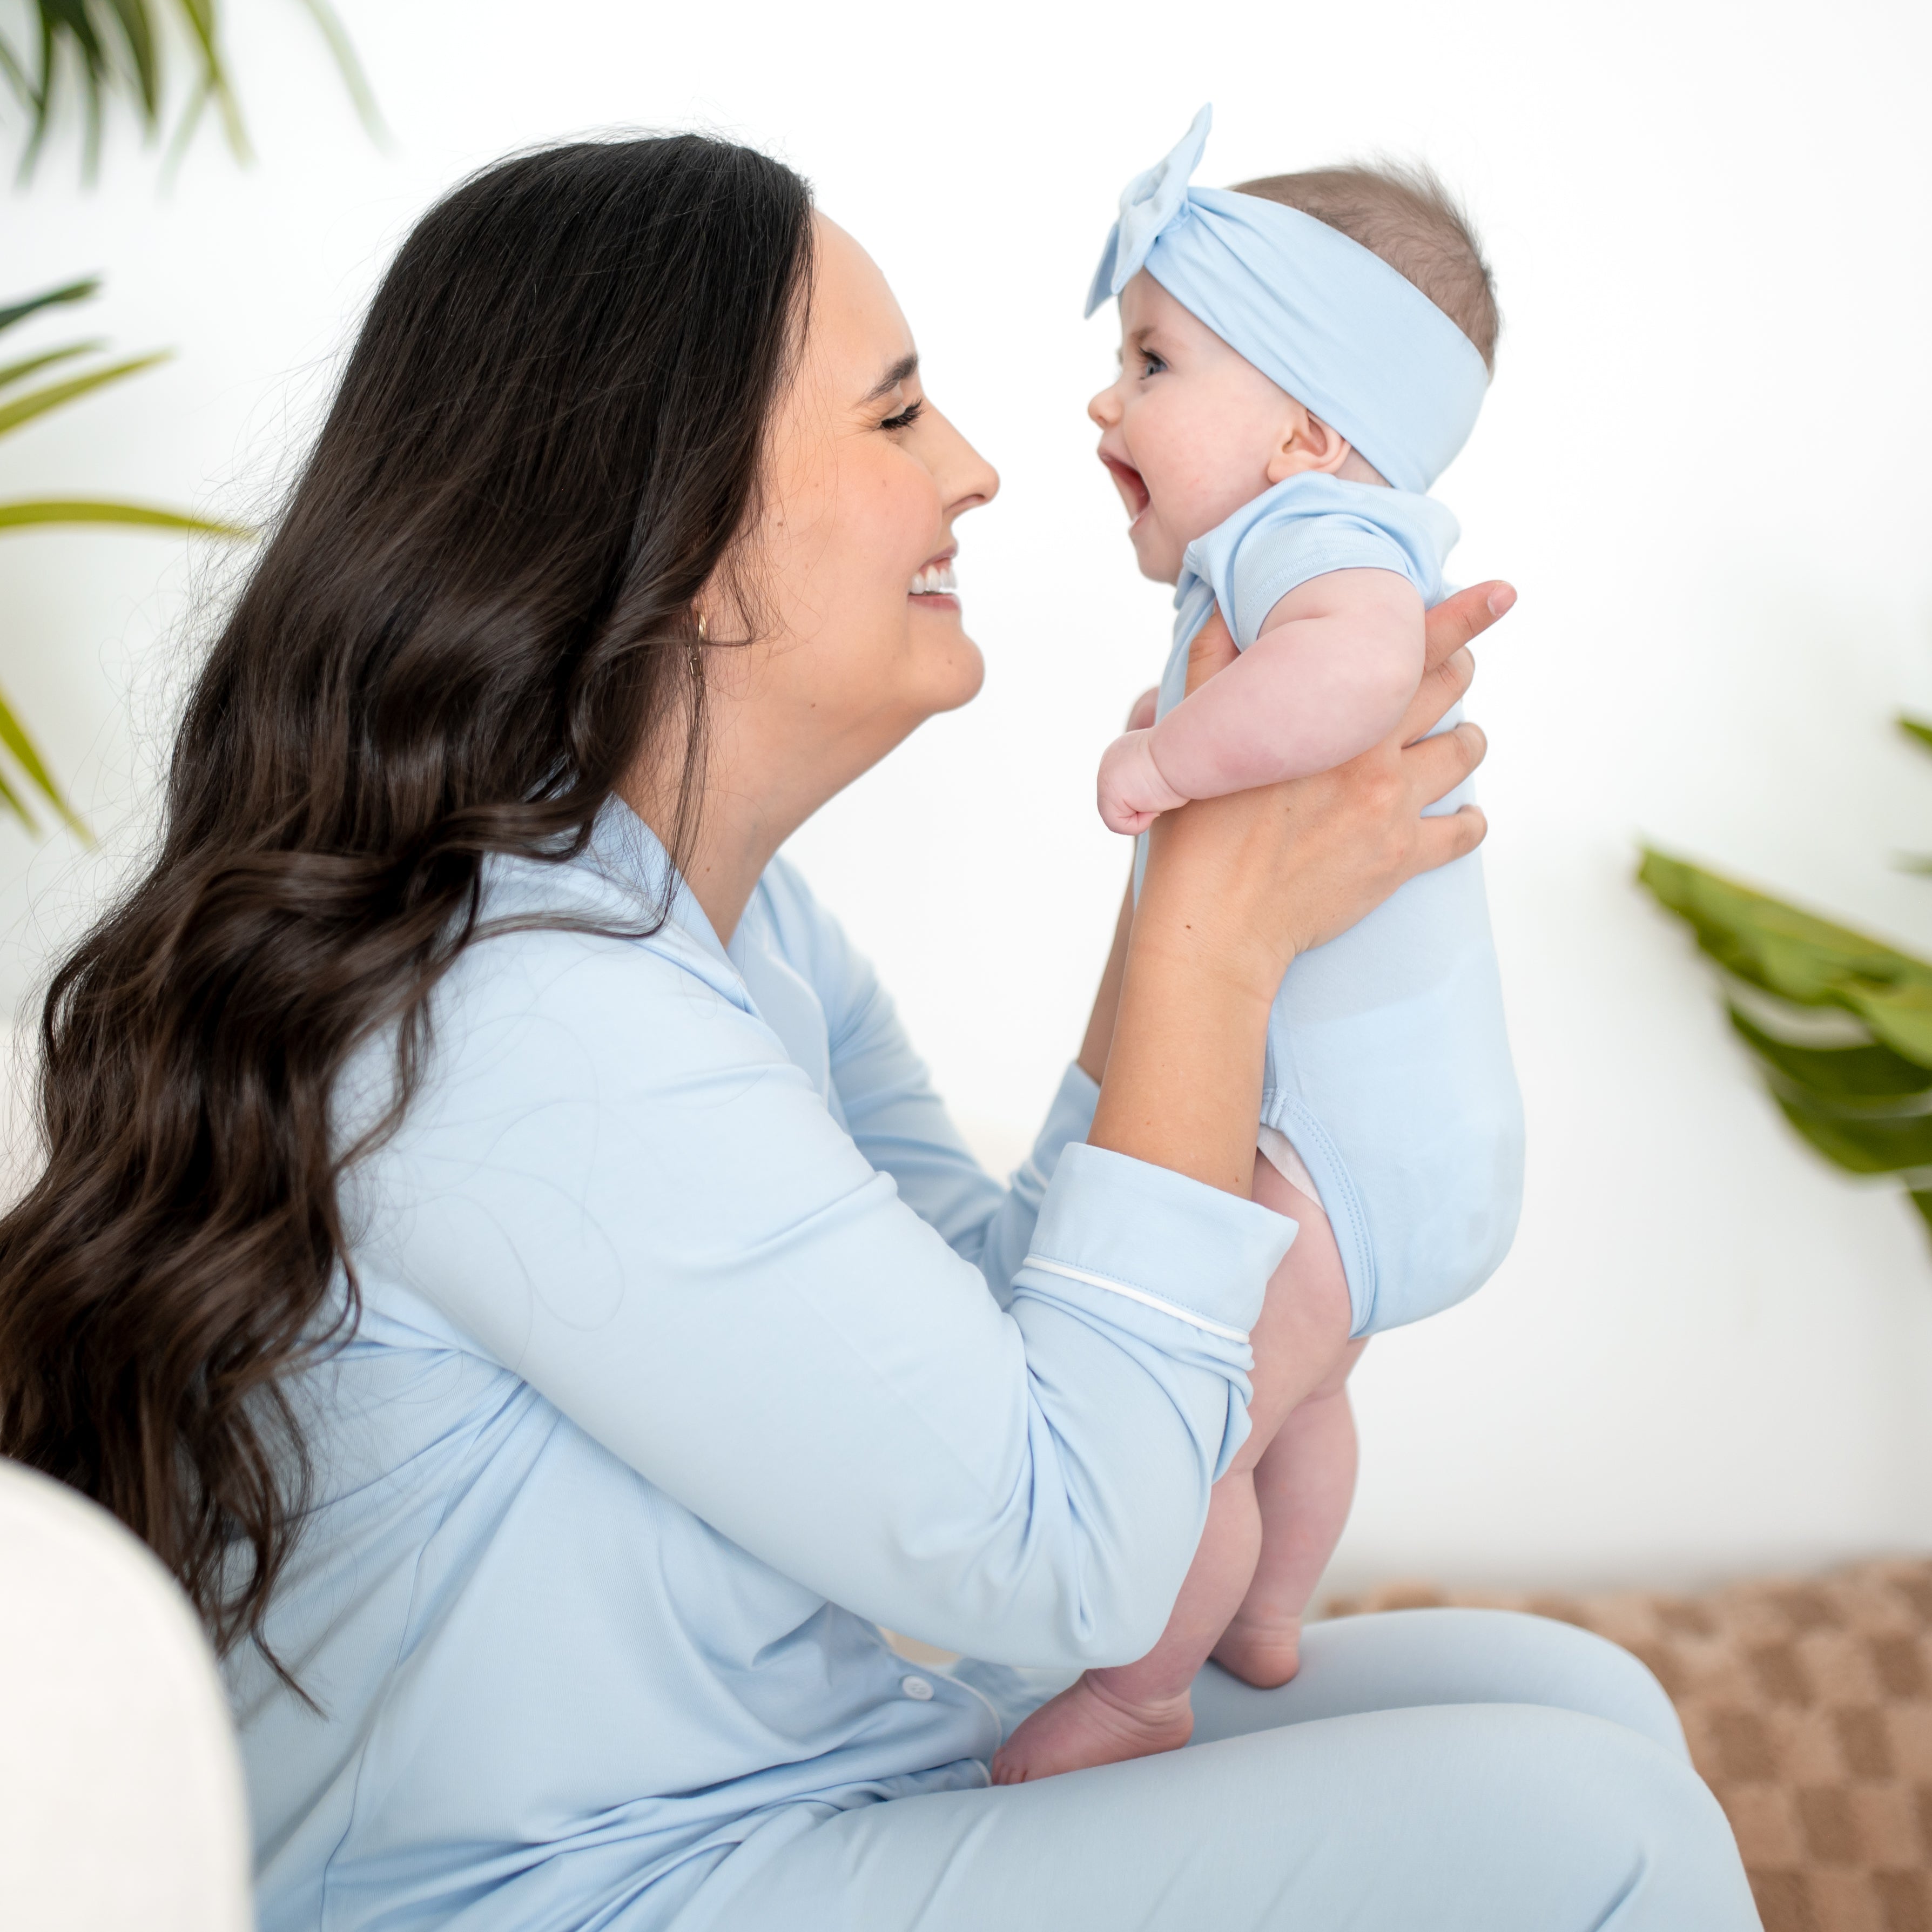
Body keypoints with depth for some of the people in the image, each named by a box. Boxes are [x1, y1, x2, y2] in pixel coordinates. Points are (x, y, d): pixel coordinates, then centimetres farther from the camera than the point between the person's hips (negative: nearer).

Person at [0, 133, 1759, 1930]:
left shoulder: (730, 909, 6)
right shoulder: (508, 1016, -26)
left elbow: (1007, 1337, 6)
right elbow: (1061, 1553, -22)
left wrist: (1214, 879, 0)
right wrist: (1220, 931, -17)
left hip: (836, 1765, 9)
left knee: (1575, 1701, 4)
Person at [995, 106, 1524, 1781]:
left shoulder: (1314, 533, -23)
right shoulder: (1342, 544, 12)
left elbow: (1355, 663, -48)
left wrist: (1173, 758, -37)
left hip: (1361, 1138, -12)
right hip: (1383, 1114, 12)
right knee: (1291, 1389, 28)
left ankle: (1138, 1699, 15)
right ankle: (1266, 1632, 48)